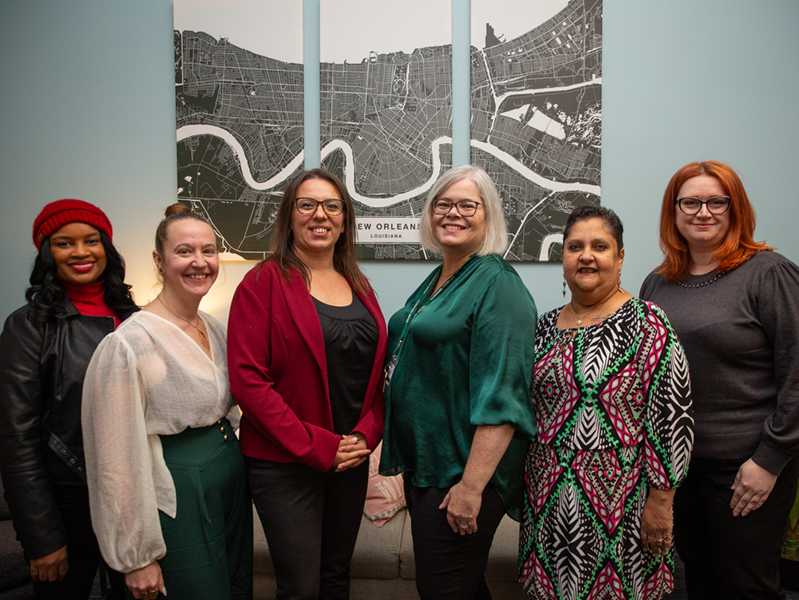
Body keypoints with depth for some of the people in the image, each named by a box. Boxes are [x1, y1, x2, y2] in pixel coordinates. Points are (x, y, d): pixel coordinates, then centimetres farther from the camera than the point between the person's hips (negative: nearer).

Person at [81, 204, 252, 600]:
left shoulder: (215, 329, 5)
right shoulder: (129, 344, -18)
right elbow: (119, 460, -16)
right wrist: (137, 556, -12)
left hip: (233, 476, 8)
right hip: (179, 495, -7)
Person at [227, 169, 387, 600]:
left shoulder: (358, 286, 9)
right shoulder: (264, 282, -9)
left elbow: (377, 371, 12)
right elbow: (247, 379, -15)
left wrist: (366, 435, -5)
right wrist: (316, 448, -16)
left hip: (351, 460, 5)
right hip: (285, 464, -5)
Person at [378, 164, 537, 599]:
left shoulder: (499, 286, -16)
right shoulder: (437, 280, 12)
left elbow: (500, 398, -22)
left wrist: (472, 486, -24)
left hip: (462, 473, -8)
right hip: (425, 465, 9)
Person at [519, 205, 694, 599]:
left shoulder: (646, 324, -10)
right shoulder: (546, 326, 7)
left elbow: (672, 415, -12)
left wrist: (660, 500, -13)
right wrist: (527, 486, 13)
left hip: (617, 504, -5)